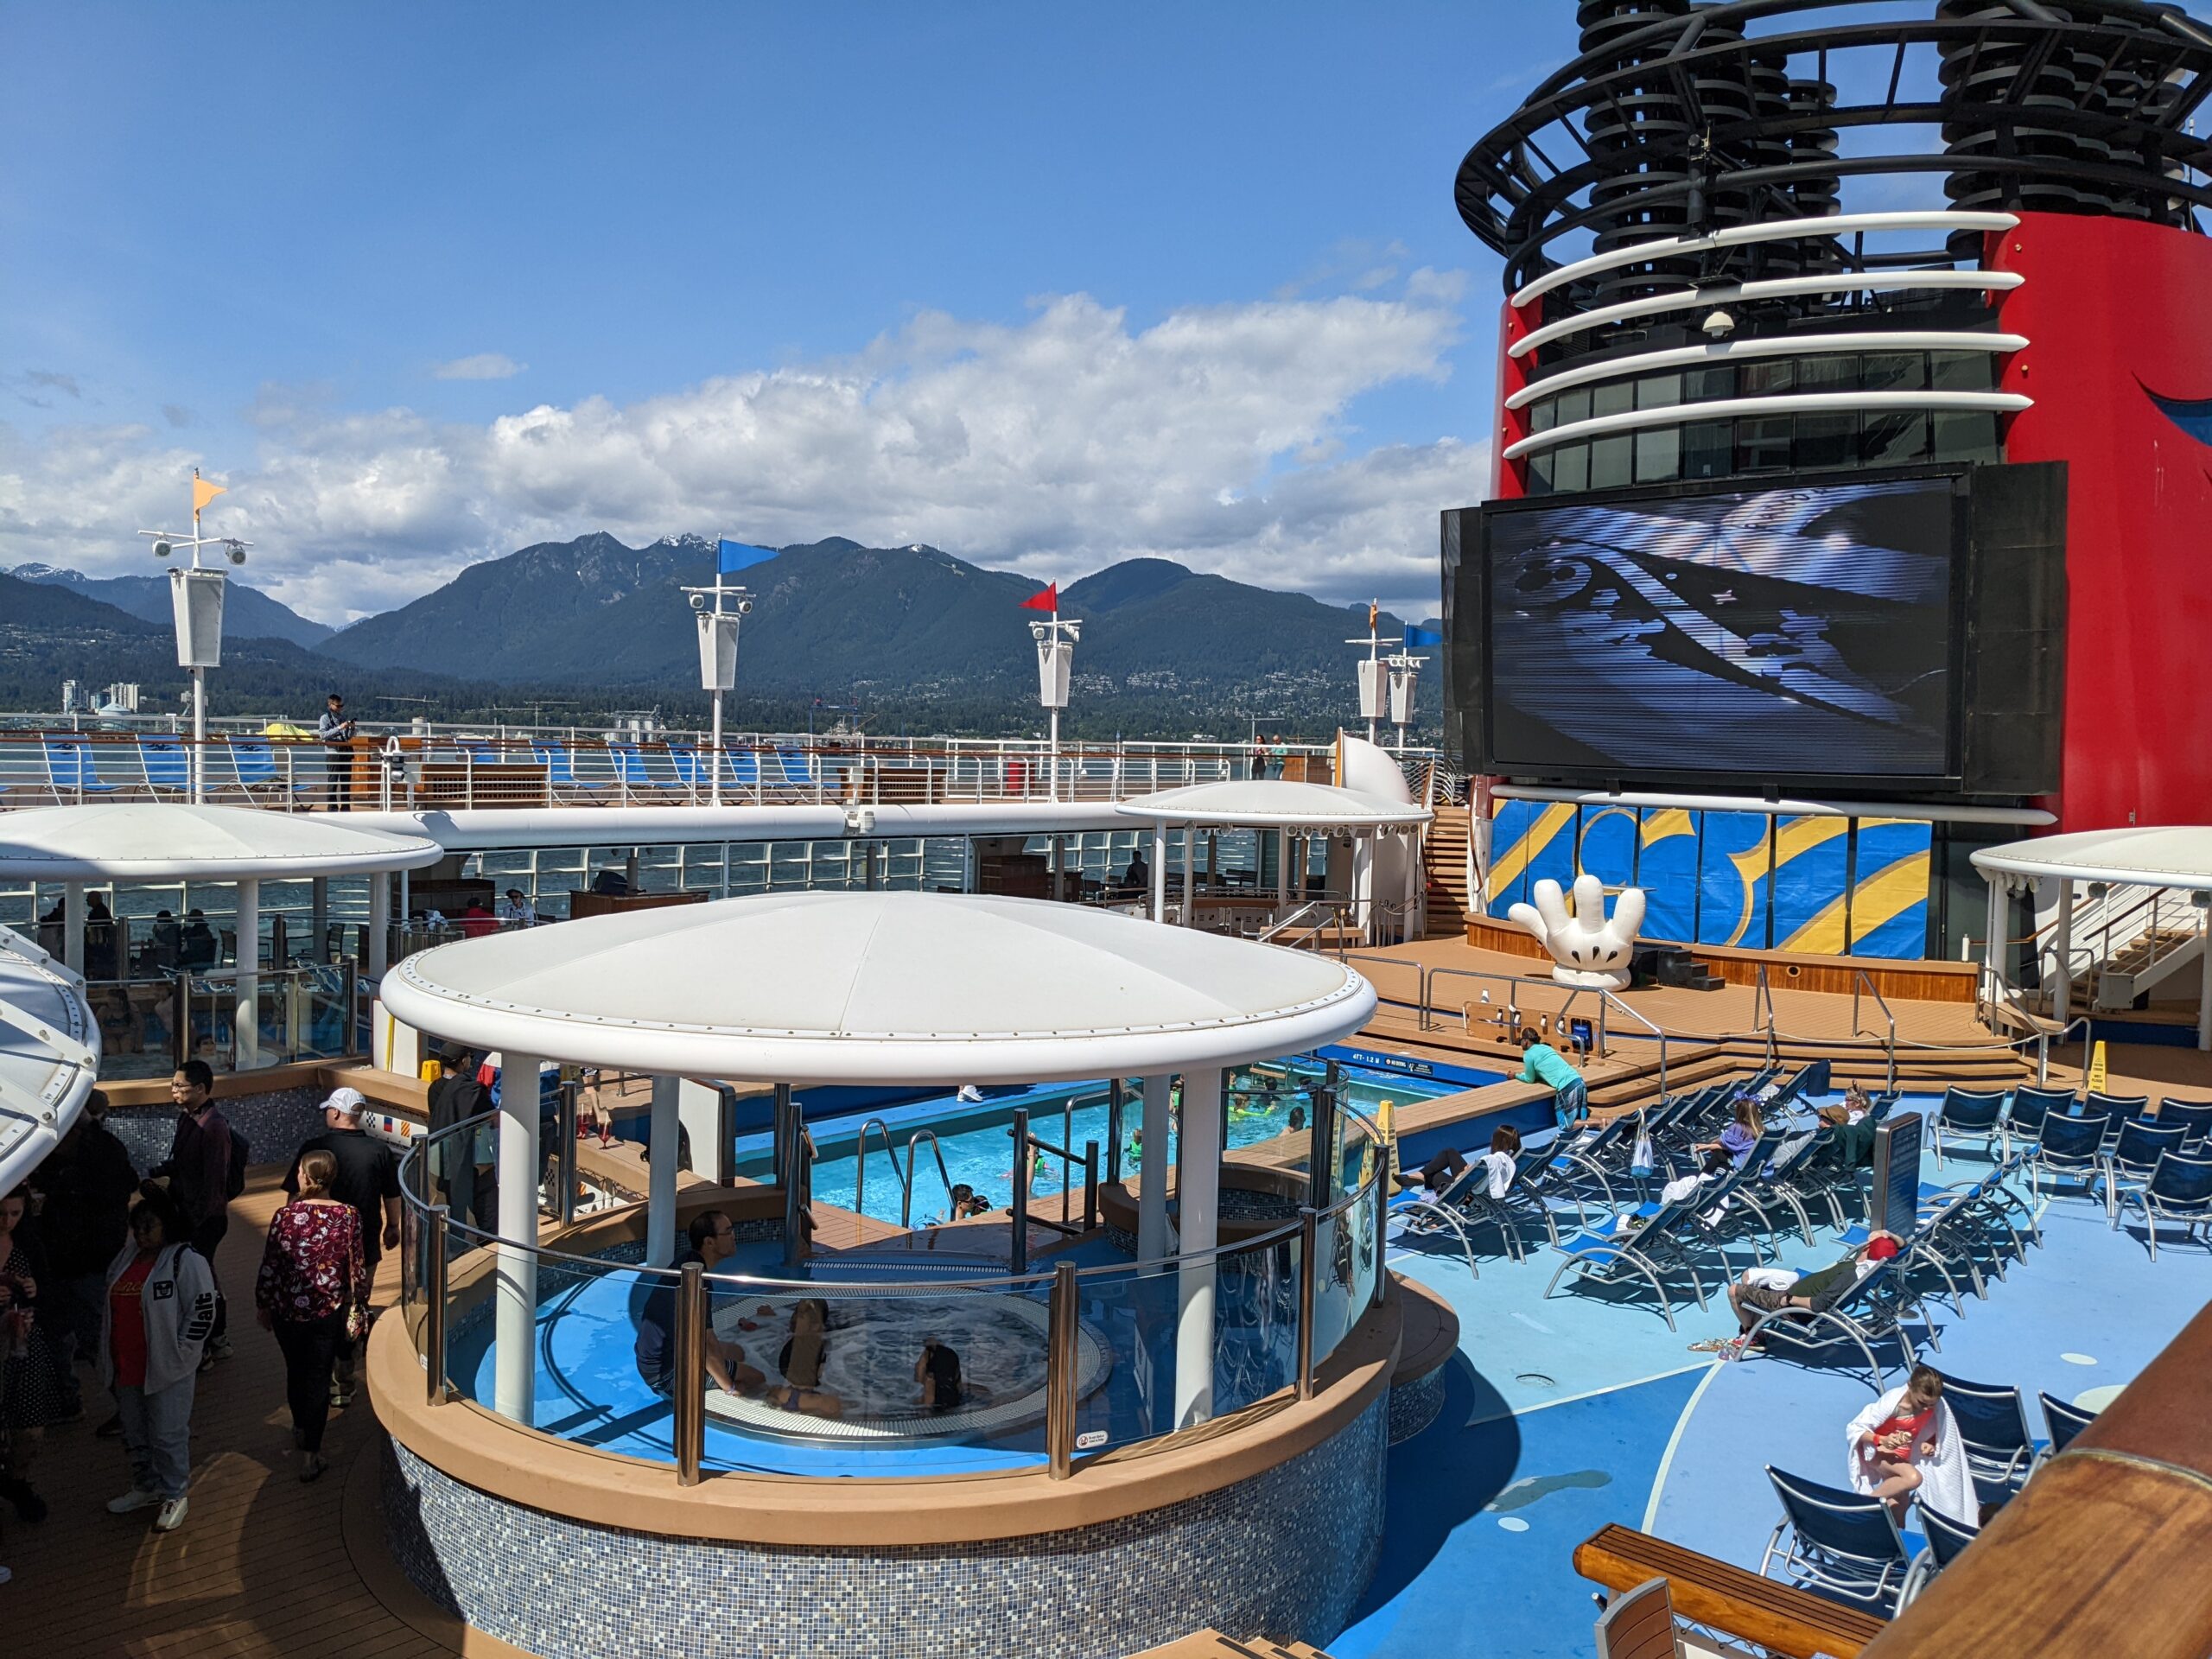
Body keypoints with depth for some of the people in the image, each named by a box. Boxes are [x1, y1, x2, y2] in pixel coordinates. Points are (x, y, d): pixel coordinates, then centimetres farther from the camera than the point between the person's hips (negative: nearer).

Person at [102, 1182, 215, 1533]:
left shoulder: (186, 1261, -14)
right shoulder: (125, 1258, 9)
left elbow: (203, 1310, -15)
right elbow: (112, 1306, 20)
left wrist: (180, 1353, -16)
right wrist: (109, 1354, 15)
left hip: (166, 1369, -7)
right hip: (125, 1368, 7)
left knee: (167, 1436, 2)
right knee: (135, 1434, 20)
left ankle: (174, 1495, 17)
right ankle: (146, 1487, 37)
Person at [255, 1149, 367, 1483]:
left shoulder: (284, 1216, -14)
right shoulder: (349, 1216, -11)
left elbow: (269, 1267, -7)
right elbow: (357, 1267, -5)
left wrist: (263, 1305, 9)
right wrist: (358, 1306, 9)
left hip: (288, 1309, 1)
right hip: (329, 1310, -1)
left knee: (295, 1370, 22)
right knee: (318, 1377, 8)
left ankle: (301, 1430, 44)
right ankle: (310, 1454, 9)